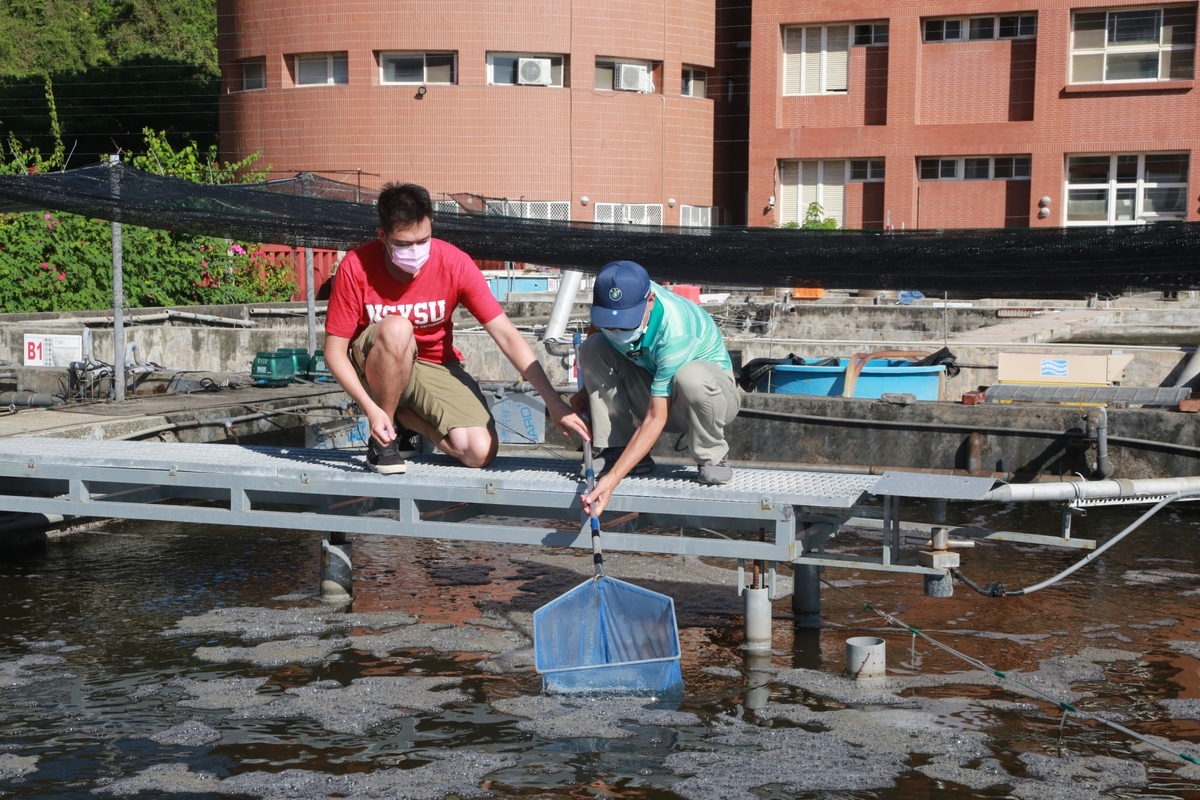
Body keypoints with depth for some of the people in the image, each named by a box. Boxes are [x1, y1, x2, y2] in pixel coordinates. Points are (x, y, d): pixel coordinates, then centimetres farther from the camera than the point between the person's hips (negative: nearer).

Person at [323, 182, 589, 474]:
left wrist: (553, 402, -25)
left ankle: (405, 418, 9)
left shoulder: (454, 263, -19)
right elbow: (335, 351, -14)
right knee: (397, 328, -37)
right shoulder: (356, 267, -21)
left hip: (436, 366, 2)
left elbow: (506, 335, -19)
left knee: (482, 453, -20)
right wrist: (369, 408, -29)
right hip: (376, 368, -2)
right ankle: (382, 438, -14)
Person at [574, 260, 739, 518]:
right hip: (653, 390, 6)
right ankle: (617, 449, -10)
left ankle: (712, 456, -13)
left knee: (690, 376, -41)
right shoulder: (620, 297, -20)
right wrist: (588, 389, 7)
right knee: (591, 349, -15)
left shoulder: (675, 334, -37)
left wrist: (613, 478, -42)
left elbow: (655, 419, -37)